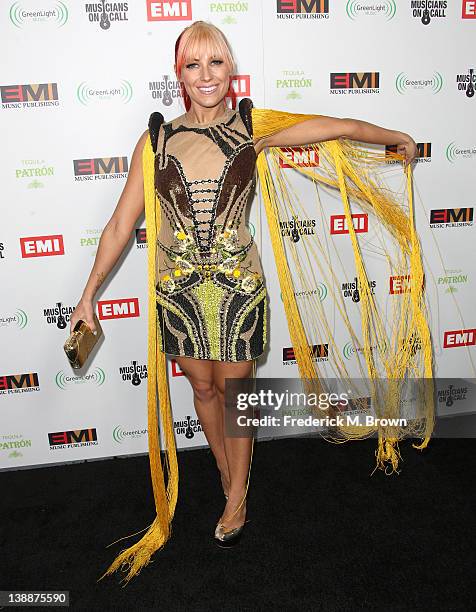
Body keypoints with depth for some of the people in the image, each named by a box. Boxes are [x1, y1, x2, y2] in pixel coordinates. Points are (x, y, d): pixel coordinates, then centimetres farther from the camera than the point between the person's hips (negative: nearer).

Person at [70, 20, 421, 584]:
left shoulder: (252, 125, -2)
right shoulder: (157, 138, 0)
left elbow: (341, 127, 8)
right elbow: (119, 226, 1)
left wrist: (398, 138, 20)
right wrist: (88, 296, 3)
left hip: (237, 284, -1)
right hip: (178, 288, 2)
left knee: (233, 391, 9)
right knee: (203, 388, 16)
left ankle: (237, 497, 32)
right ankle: (226, 470, 44)